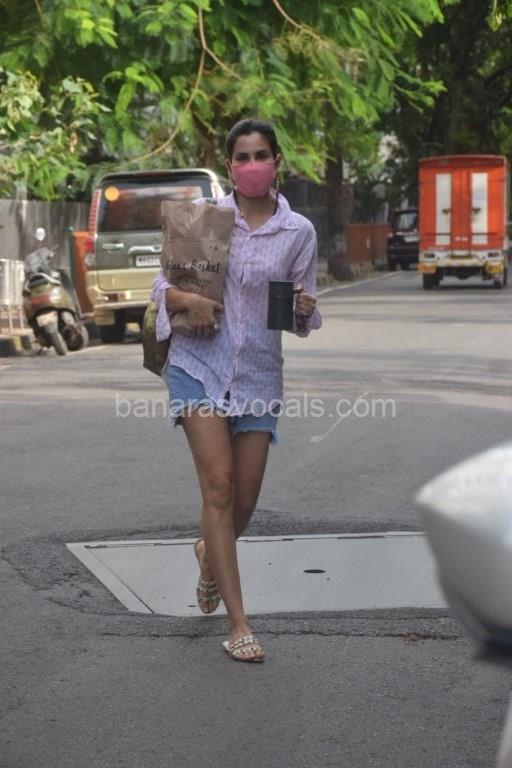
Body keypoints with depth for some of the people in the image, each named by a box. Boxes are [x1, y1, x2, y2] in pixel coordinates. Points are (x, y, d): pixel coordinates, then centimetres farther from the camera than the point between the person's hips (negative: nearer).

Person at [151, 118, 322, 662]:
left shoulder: (299, 232, 3)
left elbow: (303, 318, 9)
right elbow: (161, 283, 7)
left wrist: (305, 310, -14)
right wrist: (186, 299, -14)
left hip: (259, 372, 2)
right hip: (199, 362, -2)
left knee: (243, 504, 6)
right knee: (218, 486, -13)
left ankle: (210, 554, 44)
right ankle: (238, 626, -8)